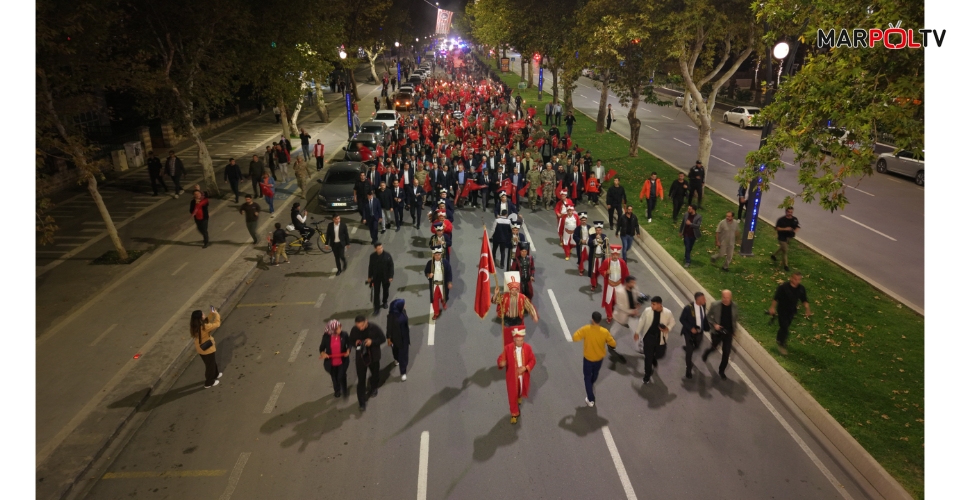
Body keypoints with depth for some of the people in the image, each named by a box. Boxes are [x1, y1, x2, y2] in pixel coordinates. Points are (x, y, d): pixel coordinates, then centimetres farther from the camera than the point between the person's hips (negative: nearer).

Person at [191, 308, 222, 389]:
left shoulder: (195, 326, -11)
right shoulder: (204, 327, -35)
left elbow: (207, 321, 4)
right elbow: (216, 324, -25)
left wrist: (212, 314, -6)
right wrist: (216, 314, -14)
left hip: (201, 348, 8)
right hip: (208, 349, -8)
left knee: (212, 362, 31)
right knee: (210, 365, 15)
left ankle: (215, 374, 53)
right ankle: (209, 383, 32)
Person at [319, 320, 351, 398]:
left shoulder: (344, 335, -19)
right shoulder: (326, 336, -19)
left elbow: (349, 343, -3)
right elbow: (322, 347, -7)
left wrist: (348, 350, -21)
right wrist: (322, 353, -27)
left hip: (342, 361, -1)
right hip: (331, 362, 1)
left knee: (341, 376, 2)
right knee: (334, 377, 22)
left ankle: (344, 390, 35)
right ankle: (337, 390, 52)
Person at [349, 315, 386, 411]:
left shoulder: (374, 328, -21)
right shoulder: (354, 330, -16)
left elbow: (383, 338, -11)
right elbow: (351, 341, 0)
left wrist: (372, 341, -28)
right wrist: (355, 343, -24)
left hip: (373, 356, 0)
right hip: (360, 357, 0)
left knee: (375, 374, 25)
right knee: (361, 380, 2)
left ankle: (373, 388, 56)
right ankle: (362, 402, 13)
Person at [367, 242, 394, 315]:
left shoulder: (387, 255, -16)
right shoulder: (372, 256, -11)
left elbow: (391, 266, -10)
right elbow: (370, 266, 0)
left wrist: (391, 276, -11)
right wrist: (369, 277, 5)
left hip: (385, 276, 0)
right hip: (376, 277, 0)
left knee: (385, 290, 19)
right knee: (376, 292, 2)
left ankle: (384, 302, 44)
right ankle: (376, 307, 11)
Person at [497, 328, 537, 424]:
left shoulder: (528, 347, -14)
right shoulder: (508, 348, -20)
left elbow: (533, 360, -6)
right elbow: (500, 359, -15)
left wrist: (525, 368, -22)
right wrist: (501, 363, -39)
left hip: (524, 376, 2)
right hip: (512, 376, -2)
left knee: (523, 391, 26)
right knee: (512, 395, 6)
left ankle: (519, 396, 64)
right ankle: (514, 414, 26)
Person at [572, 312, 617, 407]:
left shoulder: (586, 329, -27)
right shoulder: (605, 332, -22)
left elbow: (575, 338, -19)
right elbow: (613, 344, -11)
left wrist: (580, 331, -3)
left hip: (588, 358, -3)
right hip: (599, 358, 3)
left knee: (587, 378, 14)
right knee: (595, 373, 32)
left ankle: (591, 400, 12)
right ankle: (591, 384, 62)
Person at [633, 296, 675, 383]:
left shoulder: (668, 313, -17)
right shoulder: (647, 311, -15)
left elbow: (672, 322, 1)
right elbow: (642, 321, 0)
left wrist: (668, 328, -19)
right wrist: (637, 332, 5)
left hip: (660, 338, 1)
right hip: (649, 336, -1)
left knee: (659, 354, 17)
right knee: (648, 356, 3)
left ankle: (653, 357, 55)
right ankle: (647, 374, 21)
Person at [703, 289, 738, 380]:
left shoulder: (734, 305, -10)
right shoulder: (715, 305, -18)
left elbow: (735, 316, 9)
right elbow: (708, 316, -6)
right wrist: (714, 324, -19)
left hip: (728, 333, 2)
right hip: (717, 332, -2)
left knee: (726, 353, 6)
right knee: (713, 347, 19)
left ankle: (721, 371, 26)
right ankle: (706, 353, 56)